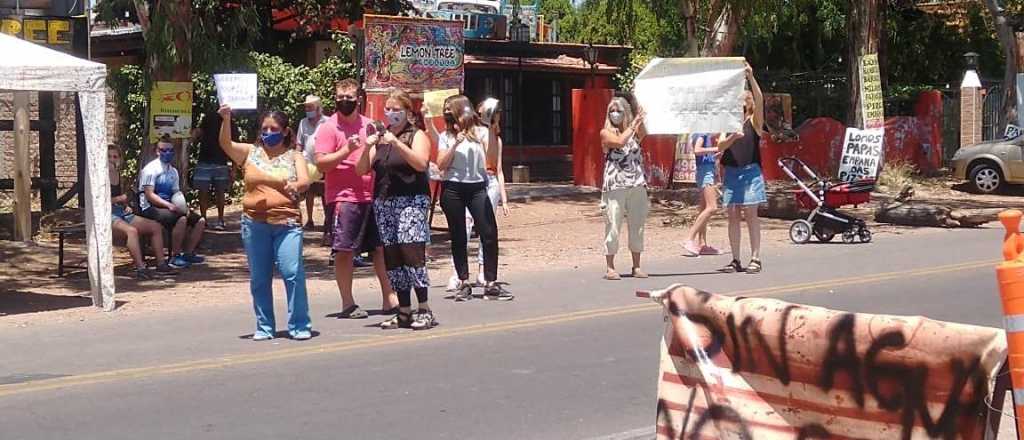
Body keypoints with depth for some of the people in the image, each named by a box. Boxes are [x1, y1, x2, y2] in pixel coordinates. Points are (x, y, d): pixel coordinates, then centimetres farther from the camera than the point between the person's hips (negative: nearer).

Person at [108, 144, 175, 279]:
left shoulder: (118, 174, 18)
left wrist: (126, 205, 12)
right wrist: (118, 199, -13)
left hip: (122, 212, 9)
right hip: (107, 214, -9)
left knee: (155, 226, -2)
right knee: (131, 230, -37)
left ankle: (161, 263, -2)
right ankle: (141, 268, -40)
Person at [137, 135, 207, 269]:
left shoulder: (173, 171, 16)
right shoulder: (151, 169, -9)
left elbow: (176, 192, 18)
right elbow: (149, 195, -16)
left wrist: (183, 206, -5)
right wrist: (170, 206, -25)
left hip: (168, 207, 8)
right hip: (150, 209, -8)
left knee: (200, 221, -5)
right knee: (181, 219, -32)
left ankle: (188, 253, -1)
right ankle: (175, 257, -22)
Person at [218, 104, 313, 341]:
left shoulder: (294, 156, 9)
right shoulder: (250, 152, 10)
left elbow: (305, 181, -6)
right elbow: (226, 144, -7)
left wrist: (295, 186, -29)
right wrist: (226, 119, -23)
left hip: (287, 223, -2)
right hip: (255, 223, 2)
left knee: (293, 273, -11)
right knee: (259, 278, 6)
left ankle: (299, 325, -1)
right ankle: (264, 327, 17)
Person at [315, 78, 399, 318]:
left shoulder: (369, 125, 13)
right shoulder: (329, 128, -3)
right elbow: (321, 163, -11)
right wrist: (346, 150, -20)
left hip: (371, 196, 5)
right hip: (344, 197, -5)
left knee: (381, 247, 7)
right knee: (345, 251, -2)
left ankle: (389, 299, 16)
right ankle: (348, 304, 6)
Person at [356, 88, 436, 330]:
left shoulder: (417, 135, 3)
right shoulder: (380, 136, 16)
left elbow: (421, 163, -15)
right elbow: (362, 170, 11)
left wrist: (396, 142, -22)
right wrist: (367, 147, -7)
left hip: (411, 201, -5)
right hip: (383, 202, 5)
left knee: (411, 251, -16)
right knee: (391, 257, 2)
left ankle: (424, 310, -13)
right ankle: (404, 312, 7)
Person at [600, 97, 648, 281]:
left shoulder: (634, 132, 12)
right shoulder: (606, 133, 2)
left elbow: (643, 134, -9)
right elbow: (620, 142, -16)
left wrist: (640, 121, -23)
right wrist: (634, 123, -12)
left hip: (637, 185, 4)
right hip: (615, 186, -4)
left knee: (637, 226, 7)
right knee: (613, 226, -5)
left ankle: (636, 267, 15)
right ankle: (610, 268, 0)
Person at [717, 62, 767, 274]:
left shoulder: (754, 121, 3)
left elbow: (760, 100, -14)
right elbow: (720, 147, 0)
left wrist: (751, 78, -24)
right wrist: (732, 137, -20)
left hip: (750, 172, -4)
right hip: (731, 172, 4)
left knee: (751, 215, -6)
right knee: (733, 215, 4)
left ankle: (755, 259, -5)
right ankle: (735, 260, 8)